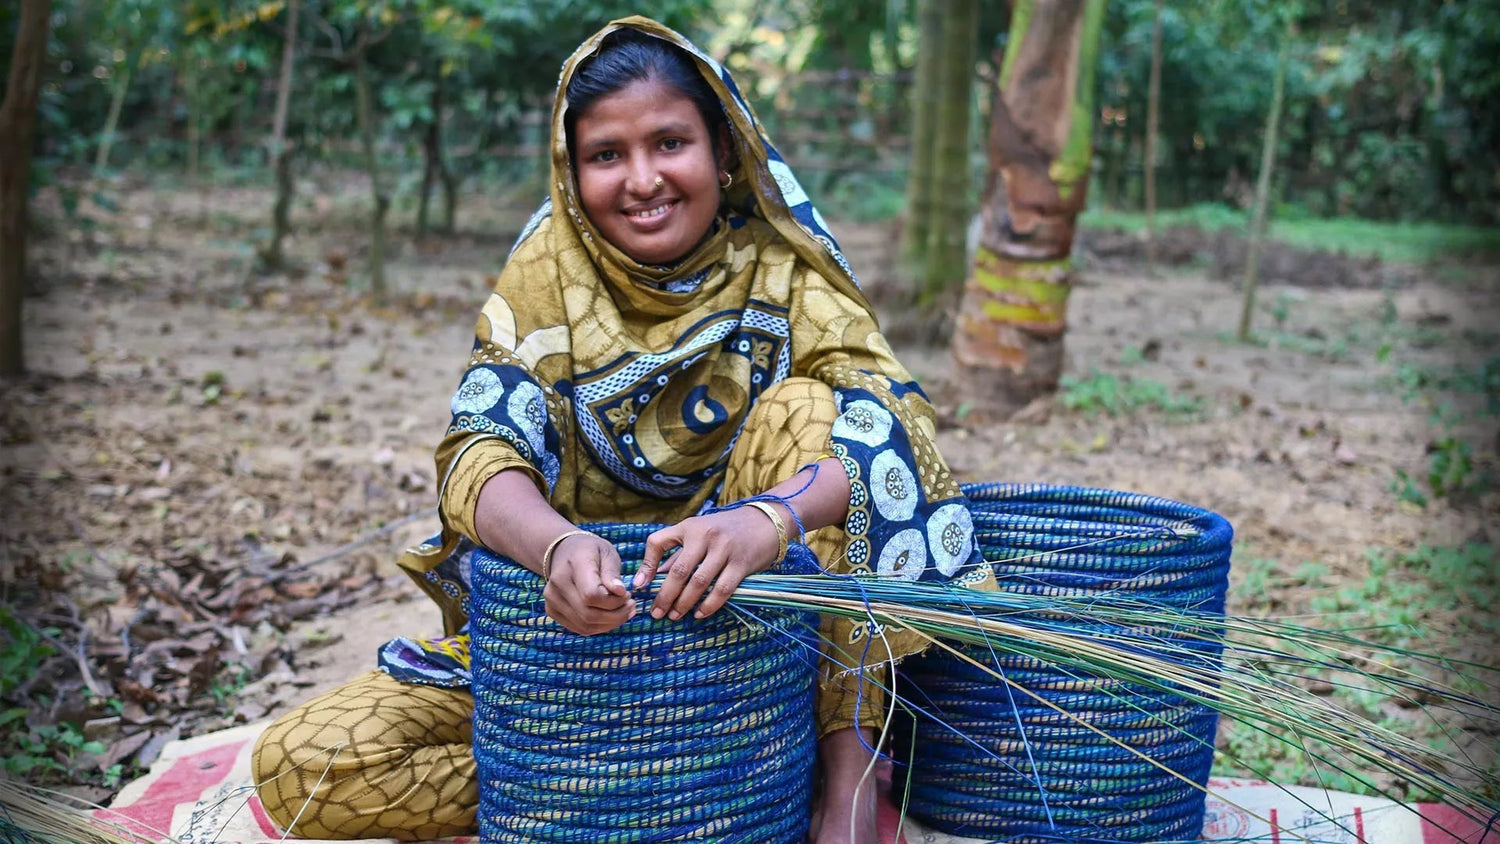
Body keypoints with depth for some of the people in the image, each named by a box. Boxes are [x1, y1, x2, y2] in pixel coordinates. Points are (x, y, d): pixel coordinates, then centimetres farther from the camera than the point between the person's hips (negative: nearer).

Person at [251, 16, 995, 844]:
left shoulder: (781, 268, -6)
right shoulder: (548, 270, -4)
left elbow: (883, 423, -21)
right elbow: (480, 448, -18)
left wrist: (768, 518, -43)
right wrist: (559, 545, -41)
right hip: (579, 613, 2)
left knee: (805, 407, -26)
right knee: (302, 766, -17)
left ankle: (848, 759, -21)